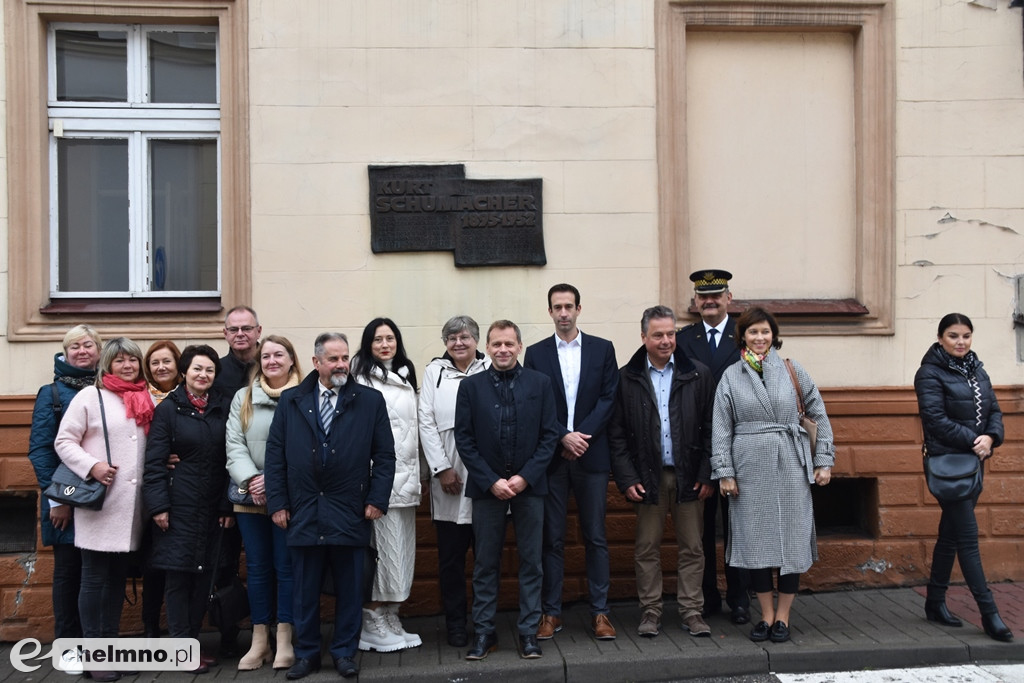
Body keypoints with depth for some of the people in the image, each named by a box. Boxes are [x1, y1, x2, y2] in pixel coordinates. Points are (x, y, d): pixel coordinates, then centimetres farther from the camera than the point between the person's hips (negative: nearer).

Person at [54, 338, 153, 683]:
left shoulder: (146, 401, 12)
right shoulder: (89, 396, -3)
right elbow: (64, 441, -5)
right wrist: (92, 466, -18)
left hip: (131, 505, 5)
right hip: (99, 503, -5)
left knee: (118, 577, 13)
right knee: (94, 579, 0)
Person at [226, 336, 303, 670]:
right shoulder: (243, 398, 10)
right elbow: (234, 443, 3)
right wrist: (250, 479, -12)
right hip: (250, 497, 3)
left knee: (286, 566, 3)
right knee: (257, 567, 10)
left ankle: (284, 640, 13)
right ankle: (259, 640, 19)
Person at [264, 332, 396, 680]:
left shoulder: (371, 400, 2)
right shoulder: (290, 401, 6)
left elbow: (384, 454, 1)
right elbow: (275, 454, 5)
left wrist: (377, 500, -6)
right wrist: (277, 503, 0)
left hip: (350, 512, -1)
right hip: (303, 512, 1)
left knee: (349, 588, 8)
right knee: (304, 590, 10)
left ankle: (344, 652, 22)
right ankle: (306, 653, 24)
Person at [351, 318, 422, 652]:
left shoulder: (406, 376, 18)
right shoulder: (362, 377, -4)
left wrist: (416, 473, 16)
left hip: (405, 475, 7)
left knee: (400, 546, 9)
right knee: (381, 544, -6)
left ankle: (390, 619, 19)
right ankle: (373, 623, 4)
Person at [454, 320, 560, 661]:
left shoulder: (540, 383, 2)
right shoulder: (471, 385, 2)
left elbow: (550, 435, 0)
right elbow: (464, 439, -1)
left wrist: (525, 477, -10)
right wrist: (491, 481, -10)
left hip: (529, 485, 0)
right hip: (487, 487, 0)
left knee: (531, 562, 6)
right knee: (485, 564, 8)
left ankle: (529, 631, 17)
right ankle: (484, 631, 18)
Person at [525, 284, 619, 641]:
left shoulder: (602, 349, 7)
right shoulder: (536, 353, 6)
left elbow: (609, 398, 0)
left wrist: (582, 435, -11)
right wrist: (564, 437, -12)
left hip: (591, 455, 0)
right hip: (551, 457, 0)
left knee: (596, 537, 5)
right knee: (552, 538, 5)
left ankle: (599, 611, 13)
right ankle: (550, 612, 14)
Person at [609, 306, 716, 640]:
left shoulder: (699, 375, 2)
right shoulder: (626, 379, 0)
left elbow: (710, 428, 2)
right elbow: (616, 434, 0)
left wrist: (706, 475, -4)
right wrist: (627, 479, -6)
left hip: (688, 476, 1)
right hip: (648, 476, 0)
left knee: (692, 547, 7)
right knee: (647, 547, 7)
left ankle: (691, 611, 19)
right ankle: (650, 610, 20)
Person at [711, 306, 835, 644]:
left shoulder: (792, 370, 5)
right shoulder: (731, 376, 4)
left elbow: (819, 415, 9)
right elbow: (721, 428, 2)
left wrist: (823, 460, 4)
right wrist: (724, 472, -3)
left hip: (791, 467, 0)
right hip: (750, 468, 0)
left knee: (791, 540, 3)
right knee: (756, 541, 4)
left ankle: (783, 617, 16)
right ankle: (766, 615, 18)